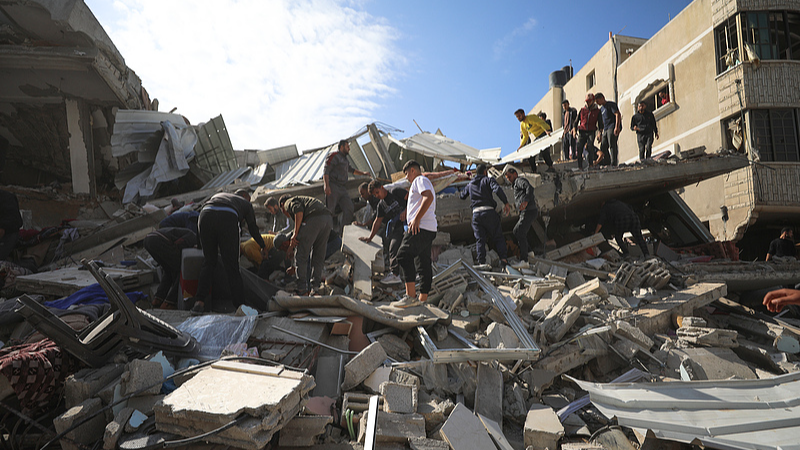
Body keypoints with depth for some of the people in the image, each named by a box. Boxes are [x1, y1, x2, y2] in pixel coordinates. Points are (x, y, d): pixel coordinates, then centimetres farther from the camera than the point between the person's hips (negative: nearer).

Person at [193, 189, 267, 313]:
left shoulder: (217, 195, 43)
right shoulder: (246, 203, 34)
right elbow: (253, 229, 38)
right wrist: (263, 247, 55)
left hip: (205, 216, 3)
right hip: (227, 219, -3)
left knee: (208, 262, 15)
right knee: (231, 266, 5)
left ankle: (199, 302, 5)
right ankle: (240, 303, 8)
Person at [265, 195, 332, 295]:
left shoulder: (290, 202, 17)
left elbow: (299, 211, -7)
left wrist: (295, 234, -4)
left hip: (314, 219, -8)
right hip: (328, 218, 8)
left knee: (301, 255, 4)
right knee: (318, 256, 17)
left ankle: (302, 290, 6)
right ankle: (315, 287, 16)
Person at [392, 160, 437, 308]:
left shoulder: (420, 180, 0)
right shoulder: (426, 182, 31)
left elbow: (429, 197, -19)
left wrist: (416, 219, -22)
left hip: (421, 227, -11)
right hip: (429, 229, 11)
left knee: (404, 254, -17)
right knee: (423, 263, 8)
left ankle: (410, 296, -22)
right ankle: (423, 299, 10)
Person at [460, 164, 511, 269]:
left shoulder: (470, 184, 19)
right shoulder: (488, 179, 7)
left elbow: (462, 196, 32)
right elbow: (497, 189, -12)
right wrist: (506, 203, -11)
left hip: (476, 213, 3)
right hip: (489, 211, -3)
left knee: (480, 239, 2)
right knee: (498, 237, 6)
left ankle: (481, 263, -10)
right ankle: (503, 258, -5)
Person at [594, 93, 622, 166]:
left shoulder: (611, 104, -2)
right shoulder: (601, 108, 23)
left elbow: (618, 114, -12)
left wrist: (617, 127, -23)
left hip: (613, 128, -9)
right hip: (606, 129, 9)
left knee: (612, 145, -16)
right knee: (603, 147, 3)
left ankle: (614, 164, -19)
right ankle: (608, 163, 8)